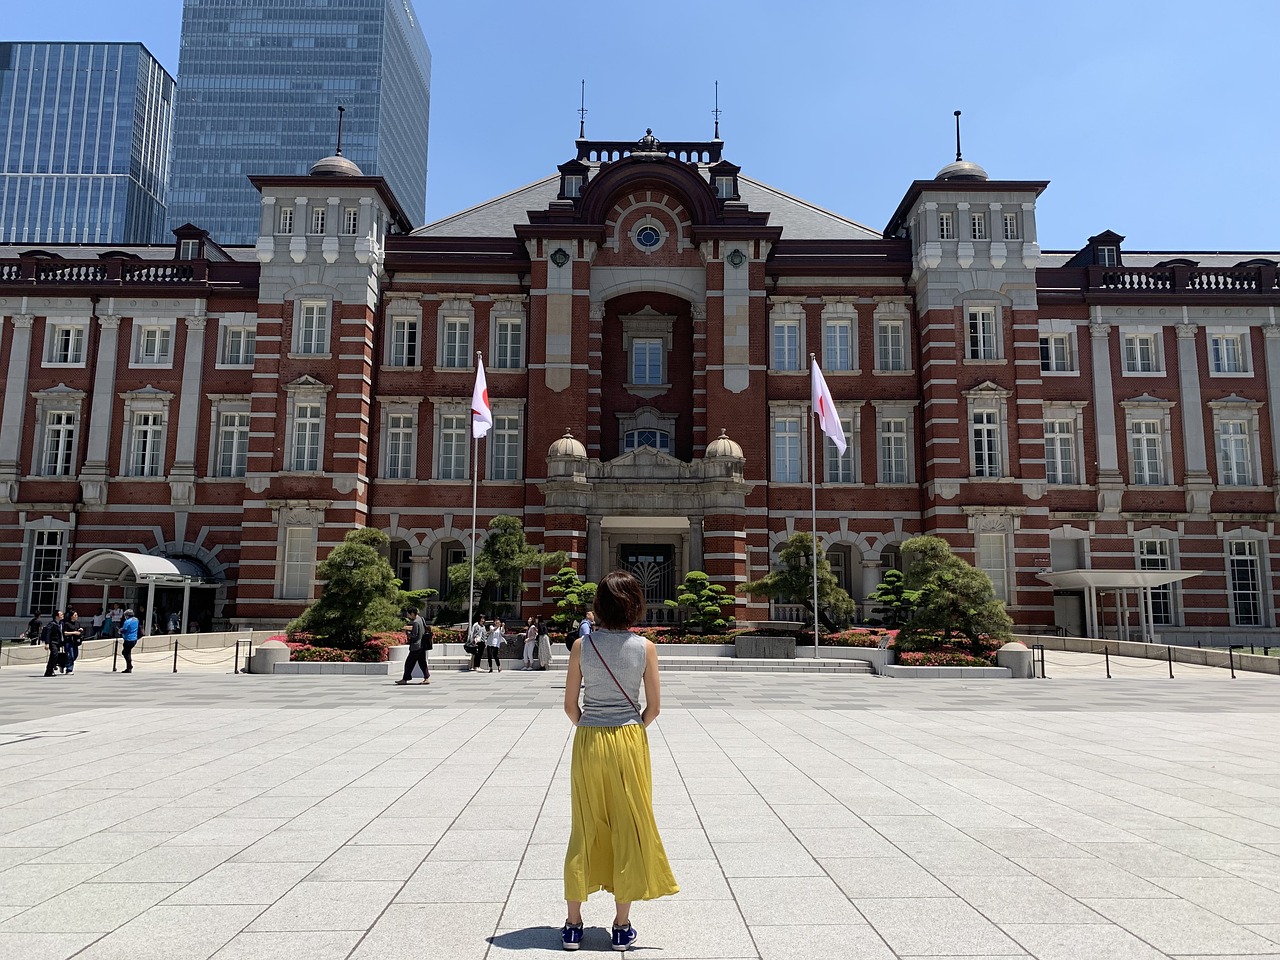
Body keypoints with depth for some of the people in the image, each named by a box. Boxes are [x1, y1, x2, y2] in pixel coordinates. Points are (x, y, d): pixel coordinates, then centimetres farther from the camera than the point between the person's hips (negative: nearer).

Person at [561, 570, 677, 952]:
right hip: (629, 741, -1)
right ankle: (622, 926, 18)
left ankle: (573, 925, 21)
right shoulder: (645, 647, -7)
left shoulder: (582, 645, -6)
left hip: (588, 742, 1)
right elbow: (654, 706, -3)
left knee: (584, 830, 12)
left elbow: (570, 705, -2)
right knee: (629, 829, 10)